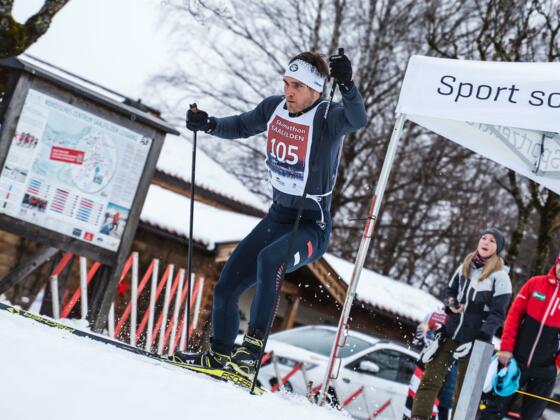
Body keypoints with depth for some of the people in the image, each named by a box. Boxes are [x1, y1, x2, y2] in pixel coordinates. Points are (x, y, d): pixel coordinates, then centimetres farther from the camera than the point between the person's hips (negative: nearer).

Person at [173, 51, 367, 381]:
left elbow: (357, 119, -41)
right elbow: (241, 127, 18)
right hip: (278, 217, 7)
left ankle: (252, 350, -33)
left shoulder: (328, 119, -19)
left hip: (313, 226, -7)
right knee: (227, 286, 7)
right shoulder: (274, 108, 0)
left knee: (270, 259, -37)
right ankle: (220, 355, 27)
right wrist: (210, 125, 0)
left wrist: (347, 85, -58)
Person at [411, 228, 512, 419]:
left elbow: (497, 314, -10)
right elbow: (450, 290, 22)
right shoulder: (465, 267, 10)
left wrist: (480, 339, -19)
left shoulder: (500, 276, -7)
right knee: (430, 380, -1)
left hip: (475, 339, -5)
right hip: (450, 332, 5)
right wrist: (451, 303, -1)